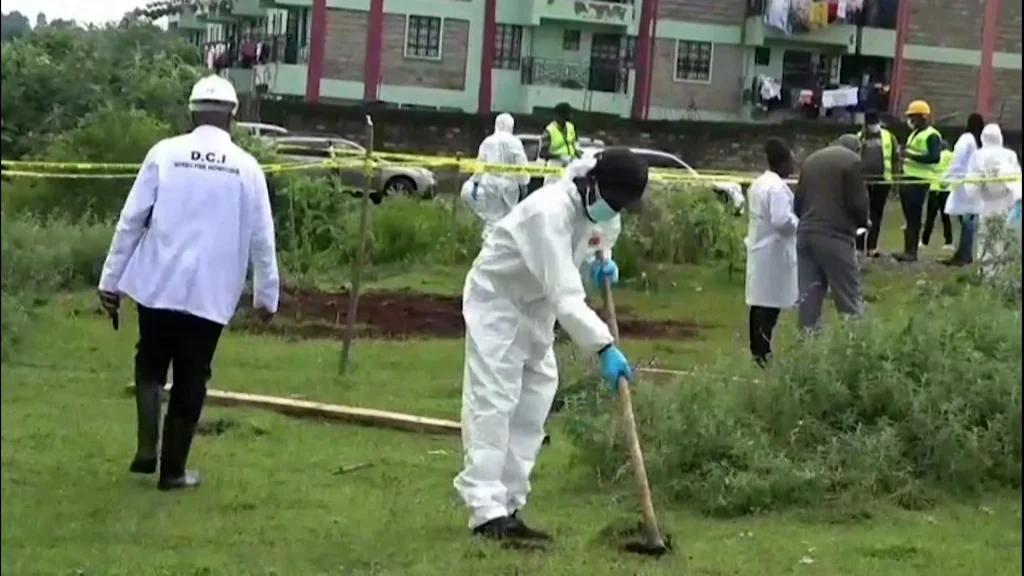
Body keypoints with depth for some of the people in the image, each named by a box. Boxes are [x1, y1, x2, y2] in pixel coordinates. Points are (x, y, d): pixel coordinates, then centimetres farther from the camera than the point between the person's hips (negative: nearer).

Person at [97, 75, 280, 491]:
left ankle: (146, 448, 4)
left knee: (150, 364, 19)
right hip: (210, 292, 0)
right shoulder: (246, 167, -1)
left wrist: (111, 280, 4)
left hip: (158, 284, 0)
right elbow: (261, 238, 2)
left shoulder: (164, 153, -3)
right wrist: (267, 295, 13)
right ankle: (173, 470, 15)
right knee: (190, 380, 11)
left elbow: (132, 220, -4)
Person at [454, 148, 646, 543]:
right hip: (497, 302, -9)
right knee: (493, 403, -15)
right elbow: (565, 294, -40)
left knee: (532, 404, 7)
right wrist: (604, 347, -44)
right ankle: (487, 512, -19)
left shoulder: (587, 203, -6)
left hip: (535, 306, 9)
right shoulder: (550, 213, -33)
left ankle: (507, 507, 11)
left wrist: (601, 257, 7)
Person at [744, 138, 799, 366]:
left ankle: (757, 349, 19)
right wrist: (800, 223, -9)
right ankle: (762, 351, -7)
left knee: (759, 300, 13)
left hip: (759, 247, 10)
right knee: (771, 303, -6)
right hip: (773, 251, -10)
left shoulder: (758, 183, 12)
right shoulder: (777, 187, -19)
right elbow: (781, 220, -27)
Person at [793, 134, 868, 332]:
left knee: (809, 297, 7)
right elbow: (858, 203, -7)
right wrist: (863, 221, 12)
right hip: (835, 236, -6)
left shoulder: (811, 160, 17)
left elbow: (798, 200, 17)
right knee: (849, 298, -1)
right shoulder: (851, 161, -3)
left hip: (806, 234, 6)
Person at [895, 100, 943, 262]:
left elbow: (935, 157, -24)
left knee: (914, 217, -10)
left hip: (919, 181, -10)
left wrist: (911, 155, -25)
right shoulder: (915, 133, 20)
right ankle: (909, 251, 12)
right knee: (910, 217, 10)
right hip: (908, 178, 10)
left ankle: (911, 252, -10)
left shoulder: (931, 135, -11)